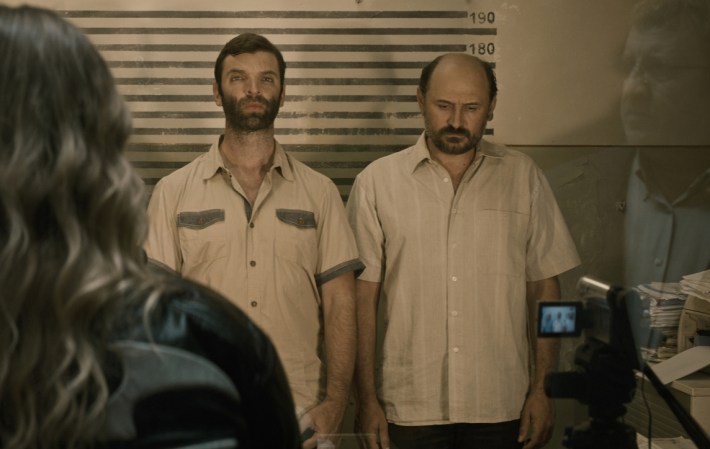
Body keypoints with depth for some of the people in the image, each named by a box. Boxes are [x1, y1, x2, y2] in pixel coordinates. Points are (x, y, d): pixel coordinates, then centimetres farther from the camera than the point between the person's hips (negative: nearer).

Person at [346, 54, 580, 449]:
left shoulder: (524, 178, 4)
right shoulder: (377, 182, 1)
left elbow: (545, 290, 6)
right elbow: (363, 299, 1)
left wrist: (542, 388, 1)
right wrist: (367, 400, -2)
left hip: (501, 406, 1)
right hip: (410, 407, -1)